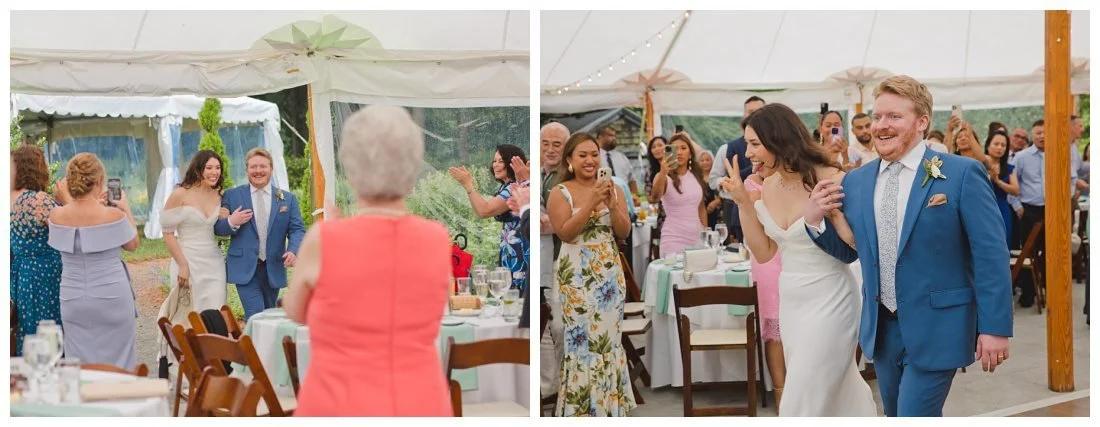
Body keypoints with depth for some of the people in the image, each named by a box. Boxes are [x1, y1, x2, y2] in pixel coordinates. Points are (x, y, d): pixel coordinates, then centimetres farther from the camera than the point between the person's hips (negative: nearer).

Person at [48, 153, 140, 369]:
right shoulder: (114, 215, -14)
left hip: (73, 300, 3)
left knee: (79, 363, 9)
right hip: (112, 298, -3)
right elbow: (132, 245, 4)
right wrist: (126, 210, 13)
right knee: (118, 360, 8)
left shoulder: (57, 216, -5)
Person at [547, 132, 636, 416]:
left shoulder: (613, 189, 6)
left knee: (608, 335, 7)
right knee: (583, 337, -6)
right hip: (577, 274, -4)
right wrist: (590, 203, -21)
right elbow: (565, 232, -14)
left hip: (610, 273, 4)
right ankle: (581, 406, 4)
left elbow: (624, 232, 2)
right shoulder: (560, 192, -4)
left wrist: (612, 205, -14)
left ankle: (608, 404, 18)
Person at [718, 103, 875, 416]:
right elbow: (764, 253, 6)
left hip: (828, 301, -7)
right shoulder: (769, 185, 2)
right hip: (790, 302, 7)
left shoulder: (829, 179, -17)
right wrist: (743, 203, -3)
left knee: (801, 404, -4)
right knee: (836, 393, 19)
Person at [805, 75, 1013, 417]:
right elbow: (848, 250, 15)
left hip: (936, 328, -6)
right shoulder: (855, 182, 5)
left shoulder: (962, 174, -10)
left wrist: (994, 327, -15)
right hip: (882, 328, 6)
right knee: (897, 415, 19)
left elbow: (990, 254, -11)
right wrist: (815, 221, -4)